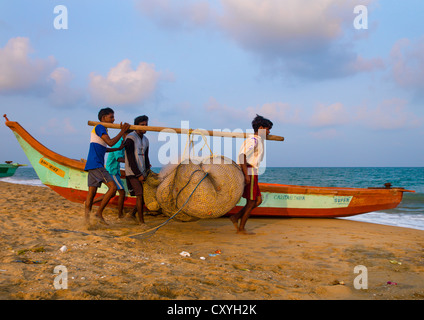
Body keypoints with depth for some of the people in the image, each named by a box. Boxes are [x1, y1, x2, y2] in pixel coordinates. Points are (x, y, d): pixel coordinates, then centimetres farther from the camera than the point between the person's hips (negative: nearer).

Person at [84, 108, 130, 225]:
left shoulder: (102, 129, 23)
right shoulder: (99, 127, -5)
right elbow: (110, 143, -17)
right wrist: (122, 132, -8)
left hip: (92, 166, 10)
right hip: (96, 164, -10)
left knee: (91, 193, 5)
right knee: (112, 187, -14)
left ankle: (87, 219, 4)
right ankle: (99, 213, -11)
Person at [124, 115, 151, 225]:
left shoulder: (145, 140, 12)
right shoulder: (130, 138, -12)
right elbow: (130, 159, -17)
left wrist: (148, 171, 2)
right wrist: (138, 175, -19)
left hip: (142, 172, 8)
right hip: (132, 172, -8)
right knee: (140, 195, -13)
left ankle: (133, 213, 25)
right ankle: (141, 220, -4)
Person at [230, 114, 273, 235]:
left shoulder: (257, 141, 19)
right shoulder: (253, 140, -12)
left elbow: (244, 156, 24)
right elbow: (242, 155, -23)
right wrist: (246, 175, -26)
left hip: (250, 173, 10)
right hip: (250, 172, -10)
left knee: (258, 200, 11)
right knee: (251, 202, -3)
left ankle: (236, 217, 12)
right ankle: (241, 229, 5)